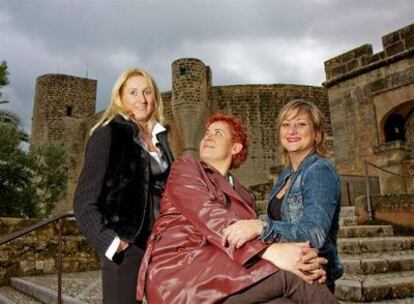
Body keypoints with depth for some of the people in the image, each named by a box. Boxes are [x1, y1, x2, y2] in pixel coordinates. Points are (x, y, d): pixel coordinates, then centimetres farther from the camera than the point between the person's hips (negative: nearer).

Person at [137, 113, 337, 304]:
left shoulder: (244, 196, 23)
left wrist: (301, 261, -15)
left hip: (223, 275, 5)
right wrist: (269, 251, -24)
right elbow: (209, 216, -10)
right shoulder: (185, 167, 8)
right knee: (286, 275, -24)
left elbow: (254, 240, 6)